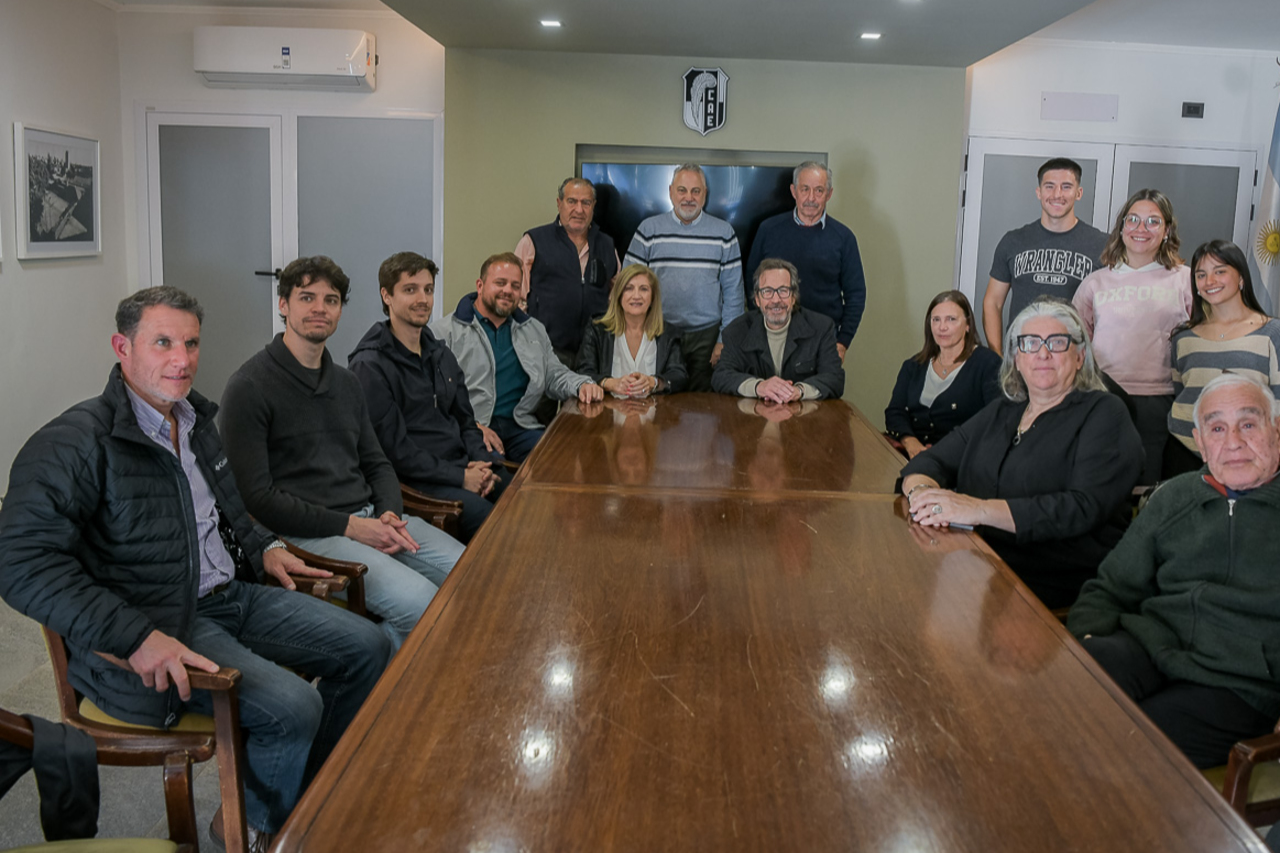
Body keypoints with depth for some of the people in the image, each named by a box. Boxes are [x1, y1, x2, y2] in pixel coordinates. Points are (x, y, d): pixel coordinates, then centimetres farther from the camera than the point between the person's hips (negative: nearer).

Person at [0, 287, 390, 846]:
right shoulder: (77, 442, -16)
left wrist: (261, 547, 14)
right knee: (292, 706, -25)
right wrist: (134, 638, -30)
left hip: (232, 595, 9)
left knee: (367, 648, 2)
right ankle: (256, 828, 7)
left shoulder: (194, 418, 12)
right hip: (158, 626, -9)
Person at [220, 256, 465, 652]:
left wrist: (390, 515, 1)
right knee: (419, 601, -28)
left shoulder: (346, 382, 19)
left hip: (369, 518, 8)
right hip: (306, 533, -7)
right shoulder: (249, 387, -5)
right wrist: (348, 526, -15)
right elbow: (256, 497, -11)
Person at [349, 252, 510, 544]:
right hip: (414, 481, -7)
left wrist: (480, 464, 1)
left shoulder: (440, 354, 18)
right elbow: (393, 448, -12)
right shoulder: (369, 366, -7)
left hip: (464, 468, 7)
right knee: (486, 517, -31)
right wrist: (460, 478, -14)